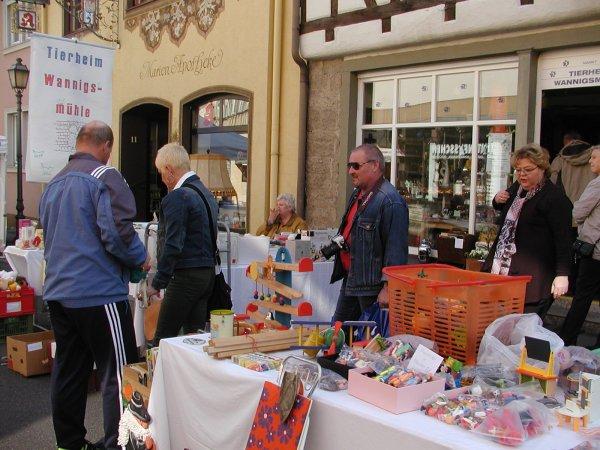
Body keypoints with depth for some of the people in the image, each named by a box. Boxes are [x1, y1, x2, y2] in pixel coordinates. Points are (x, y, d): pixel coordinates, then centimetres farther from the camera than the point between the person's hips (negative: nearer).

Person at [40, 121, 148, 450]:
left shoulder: (54, 183, 15)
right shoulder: (104, 177, -10)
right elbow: (117, 230, -21)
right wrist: (140, 257, -4)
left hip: (59, 291, 8)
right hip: (99, 292, -8)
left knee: (67, 371, 15)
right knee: (118, 374, -2)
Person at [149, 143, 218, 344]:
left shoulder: (177, 197, -14)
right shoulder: (207, 193, 14)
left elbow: (172, 245, -19)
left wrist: (158, 283, -13)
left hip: (185, 276, -9)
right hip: (208, 273, 9)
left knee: (163, 339, -3)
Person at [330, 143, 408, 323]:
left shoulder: (390, 202, -21)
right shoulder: (357, 194, 11)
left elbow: (396, 250, -24)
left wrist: (388, 287, -24)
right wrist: (336, 245, 12)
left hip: (372, 283, -10)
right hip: (350, 278, 10)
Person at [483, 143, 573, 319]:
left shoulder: (555, 198, -11)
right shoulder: (516, 188, 16)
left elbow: (563, 238, -16)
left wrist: (562, 274, -24)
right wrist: (497, 200, 13)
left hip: (532, 274, -8)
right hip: (501, 266, 8)